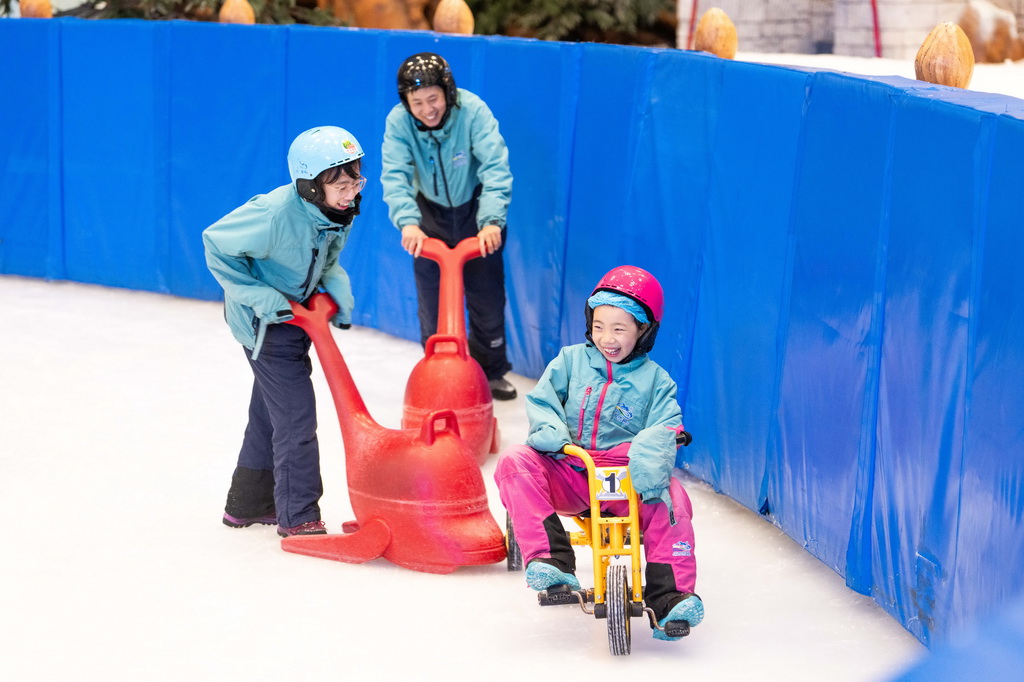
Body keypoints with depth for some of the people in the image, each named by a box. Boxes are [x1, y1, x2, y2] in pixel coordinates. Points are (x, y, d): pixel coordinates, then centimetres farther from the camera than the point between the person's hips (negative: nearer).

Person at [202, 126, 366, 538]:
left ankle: (248, 504, 35)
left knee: (271, 410, 19)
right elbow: (216, 244, -22)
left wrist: (337, 288, -10)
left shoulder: (342, 210, -10)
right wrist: (261, 297, -25)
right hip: (264, 320, -8)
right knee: (296, 414, -10)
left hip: (296, 313, 8)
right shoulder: (275, 213, -33)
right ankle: (298, 518, 0)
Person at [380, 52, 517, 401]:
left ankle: (491, 371, 26)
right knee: (432, 302, 1)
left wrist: (492, 220, -47)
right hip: (431, 213, 1)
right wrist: (407, 222, -47)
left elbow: (495, 167, -34)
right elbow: (394, 175, -31)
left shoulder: (473, 111, -28)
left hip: (475, 211, -1)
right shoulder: (398, 122, -22)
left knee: (487, 296, 7)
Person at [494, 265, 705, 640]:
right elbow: (541, 400, 5)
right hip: (566, 474, 2)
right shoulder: (571, 360, 12)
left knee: (668, 497, -31)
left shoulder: (655, 380, 8)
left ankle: (670, 599, -26)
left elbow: (663, 428, -6)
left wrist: (650, 458, -29)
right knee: (514, 461, -25)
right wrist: (551, 433, -18)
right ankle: (551, 559, -32)